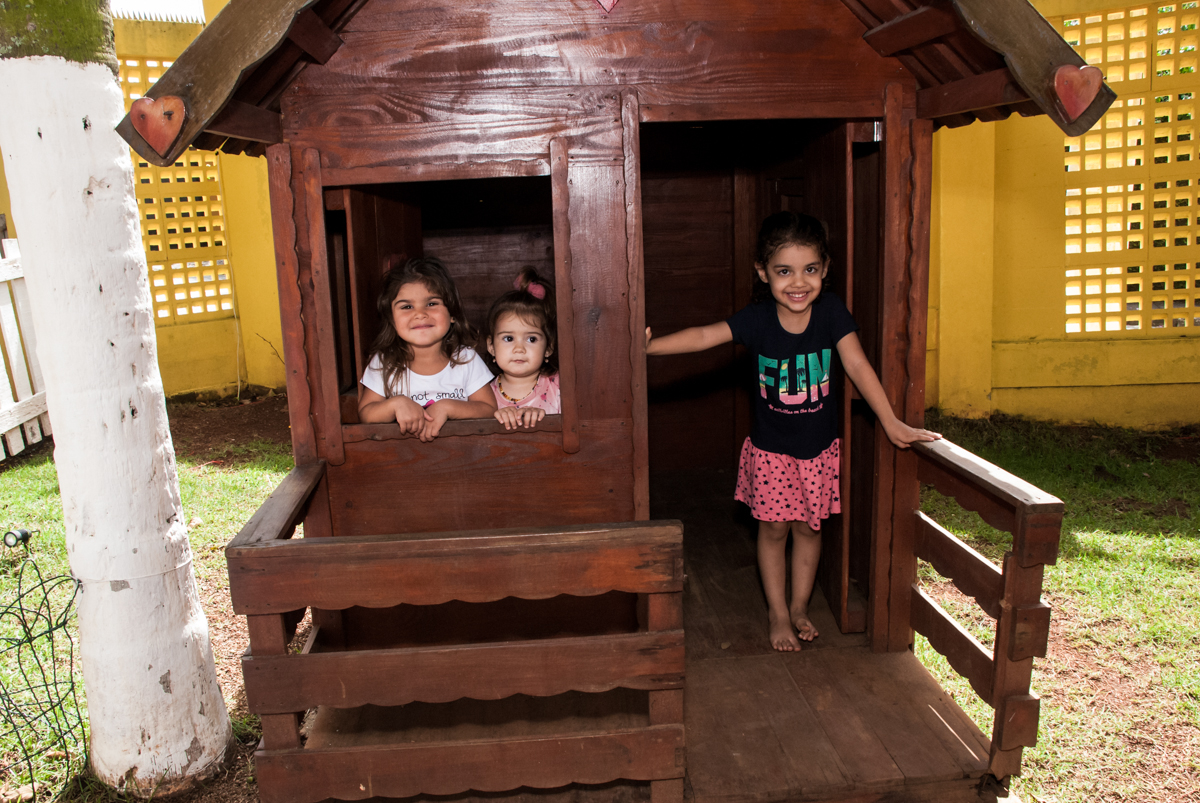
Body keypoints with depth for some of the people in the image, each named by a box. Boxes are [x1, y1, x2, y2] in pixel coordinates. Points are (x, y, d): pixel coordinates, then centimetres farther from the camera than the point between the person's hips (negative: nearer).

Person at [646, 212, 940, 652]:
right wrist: (649, 346, -39)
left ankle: (800, 606, 34)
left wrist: (893, 424, -15)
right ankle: (777, 614, 27)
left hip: (819, 445, 1)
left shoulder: (831, 311, -15)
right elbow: (704, 336, -26)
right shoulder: (757, 319, -18)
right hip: (771, 447, -1)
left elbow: (858, 367, -14)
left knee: (809, 526, 13)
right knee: (774, 528, 8)